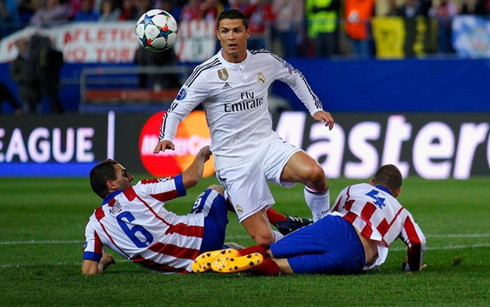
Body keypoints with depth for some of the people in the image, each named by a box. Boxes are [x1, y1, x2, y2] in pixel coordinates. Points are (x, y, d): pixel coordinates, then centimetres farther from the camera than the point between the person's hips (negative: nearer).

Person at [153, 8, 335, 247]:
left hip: (267, 144, 3)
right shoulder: (207, 73, -9)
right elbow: (176, 111, -6)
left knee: (314, 173, -31)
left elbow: (294, 76, 23)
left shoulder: (265, 61, 1)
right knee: (264, 239, -13)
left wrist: (315, 108, 17)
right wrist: (166, 138, -24)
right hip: (233, 161, -3)